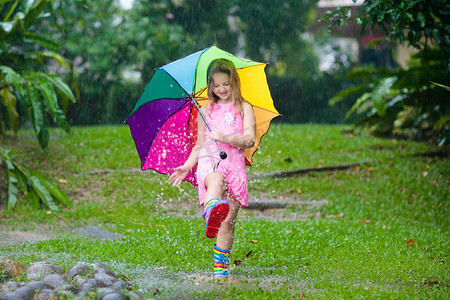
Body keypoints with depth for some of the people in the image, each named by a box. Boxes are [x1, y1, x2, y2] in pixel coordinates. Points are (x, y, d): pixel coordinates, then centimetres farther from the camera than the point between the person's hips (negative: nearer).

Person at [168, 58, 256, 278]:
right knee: (217, 180, -40)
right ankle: (212, 211, -73)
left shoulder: (244, 109, 13)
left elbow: (250, 139, 1)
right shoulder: (205, 112, 21)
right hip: (209, 160, 0)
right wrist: (186, 167, 14)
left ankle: (221, 265, 3)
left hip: (234, 163, 0)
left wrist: (226, 138, -13)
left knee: (229, 220, -7)